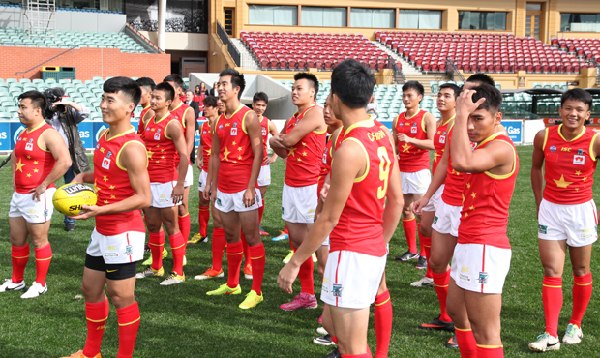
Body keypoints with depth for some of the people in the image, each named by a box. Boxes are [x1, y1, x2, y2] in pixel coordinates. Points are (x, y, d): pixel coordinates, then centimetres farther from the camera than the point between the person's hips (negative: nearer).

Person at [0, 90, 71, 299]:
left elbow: (65, 161, -28)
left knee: (39, 241, 2)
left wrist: (44, 185, -22)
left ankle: (40, 284, 14)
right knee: (17, 240, 16)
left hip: (37, 197, -9)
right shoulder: (23, 133, 12)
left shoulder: (48, 134, -16)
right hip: (18, 195, 9)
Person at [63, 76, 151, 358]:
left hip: (122, 233, -10)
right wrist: (83, 177, 4)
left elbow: (143, 198, -24)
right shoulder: (104, 137, 6)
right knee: (90, 289, 20)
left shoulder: (131, 147, -22)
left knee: (121, 297, 2)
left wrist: (101, 209, -28)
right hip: (102, 230, 10)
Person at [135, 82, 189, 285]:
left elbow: (184, 156, -17)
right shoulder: (150, 121, 13)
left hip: (166, 183, -8)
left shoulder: (172, 124, -13)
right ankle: (156, 268, 27)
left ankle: (178, 273, 6)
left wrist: (180, 185, -21)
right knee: (152, 225, 14)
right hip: (149, 182, 8)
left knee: (171, 226, -2)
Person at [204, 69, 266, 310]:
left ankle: (256, 292, 4)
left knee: (251, 238, -2)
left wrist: (251, 187, -17)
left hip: (243, 188, -7)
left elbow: (258, 153, -12)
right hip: (224, 188, 7)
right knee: (231, 237, 16)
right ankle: (232, 284, 29)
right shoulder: (219, 120, 13)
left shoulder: (248, 116, -8)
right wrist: (211, 184, 13)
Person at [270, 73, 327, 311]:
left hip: (310, 186, -9)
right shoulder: (292, 120, 18)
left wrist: (280, 138, 7)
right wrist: (277, 143, -4)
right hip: (291, 185, 9)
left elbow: (289, 140, -14)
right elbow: (282, 151, 17)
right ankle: (306, 295, 21)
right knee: (296, 241, 11)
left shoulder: (315, 113, -8)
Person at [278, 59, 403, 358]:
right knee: (331, 322, 24)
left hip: (351, 253, -9)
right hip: (374, 251, 9)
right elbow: (397, 201, 11)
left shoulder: (349, 148, -21)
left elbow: (329, 218, -16)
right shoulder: (384, 135, 4)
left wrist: (294, 262, -7)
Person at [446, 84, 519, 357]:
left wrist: (461, 113, -29)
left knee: (485, 331, -5)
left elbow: (460, 162, -37)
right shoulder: (482, 146, 15)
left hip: (484, 248, -11)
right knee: (456, 311, 23)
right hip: (469, 244, 11)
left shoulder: (501, 147, -18)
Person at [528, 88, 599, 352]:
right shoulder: (544, 137, -7)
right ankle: (551, 335, 1)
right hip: (550, 209, 2)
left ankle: (575, 325, 30)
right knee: (552, 272, -1)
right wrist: (539, 204, 9)